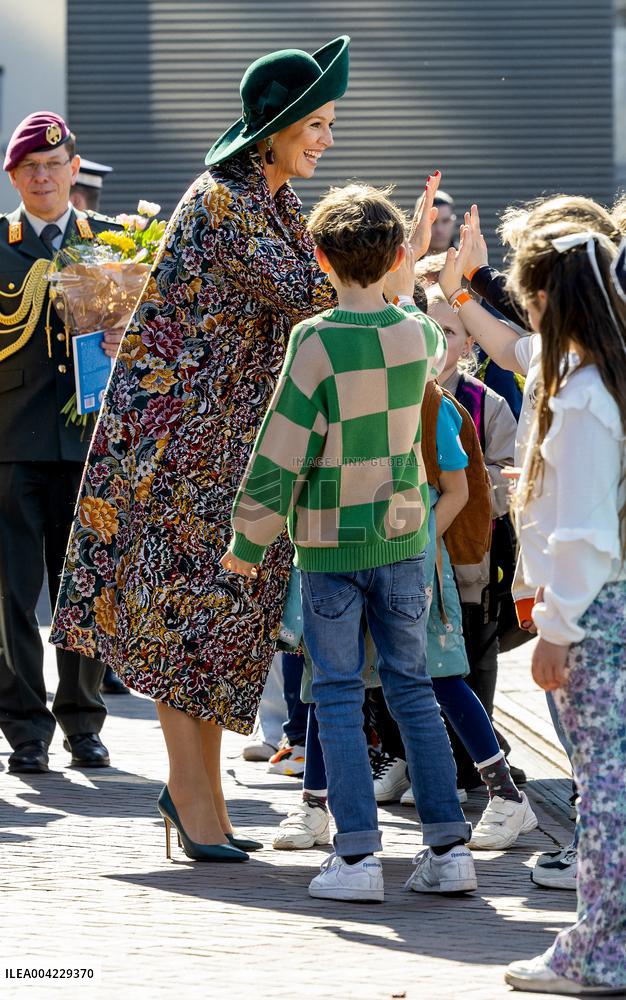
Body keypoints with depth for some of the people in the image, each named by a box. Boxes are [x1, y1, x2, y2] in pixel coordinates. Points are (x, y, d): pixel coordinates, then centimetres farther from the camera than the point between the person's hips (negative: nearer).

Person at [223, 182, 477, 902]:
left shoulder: (317, 341, -16)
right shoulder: (417, 333, -1)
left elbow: (282, 451, -14)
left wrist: (248, 540, -4)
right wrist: (408, 289, 37)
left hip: (331, 545, -4)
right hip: (404, 536, 4)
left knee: (339, 695, 2)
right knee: (412, 689, 11)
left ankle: (358, 855, -2)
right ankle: (448, 848, 8)